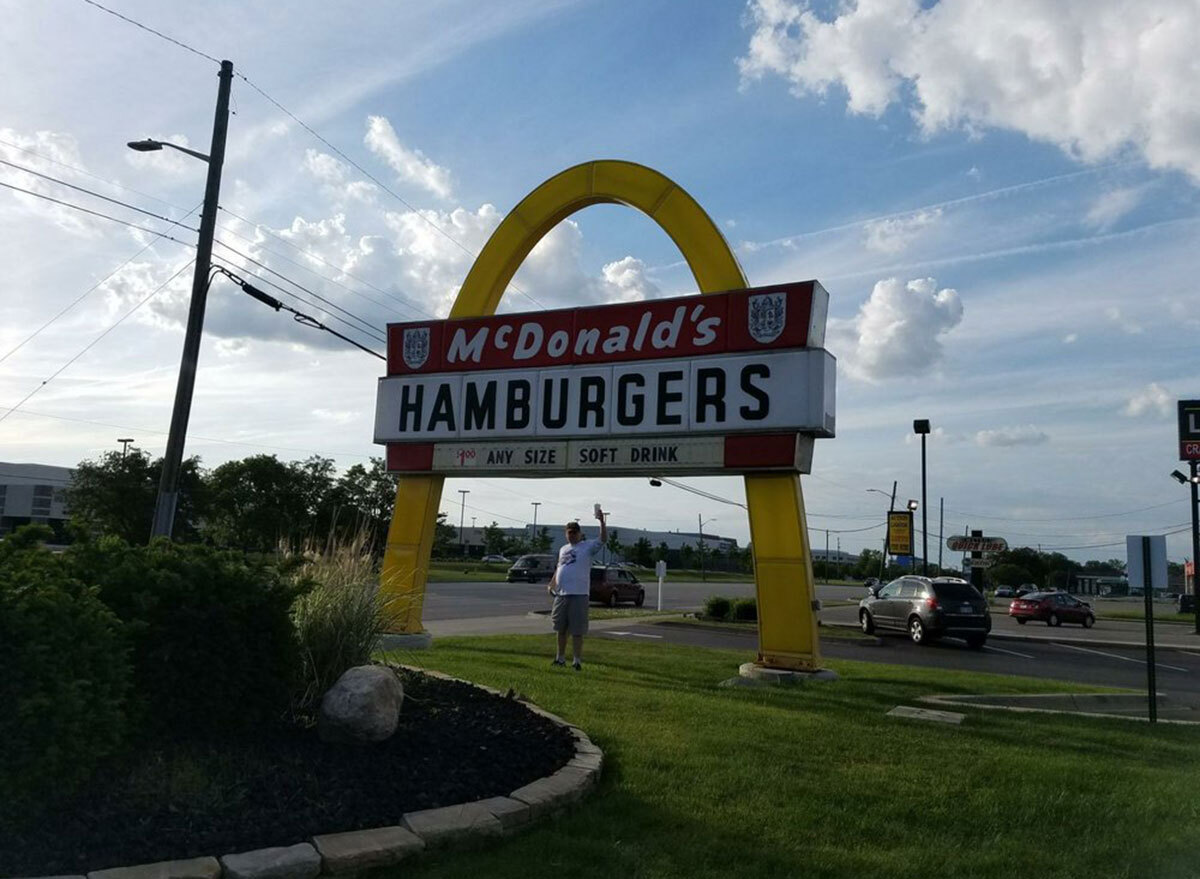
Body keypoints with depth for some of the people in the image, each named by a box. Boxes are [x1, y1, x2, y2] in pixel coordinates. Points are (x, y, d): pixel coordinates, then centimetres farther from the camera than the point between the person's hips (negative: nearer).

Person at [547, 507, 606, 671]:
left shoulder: (588, 546, -2)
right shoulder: (563, 549, 17)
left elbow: (603, 539, -17)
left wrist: (602, 521, -27)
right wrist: (551, 584, 15)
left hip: (579, 594, -6)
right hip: (561, 594, 6)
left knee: (577, 631, -3)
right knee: (561, 629, 15)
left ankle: (577, 660, 4)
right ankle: (560, 658, 26)